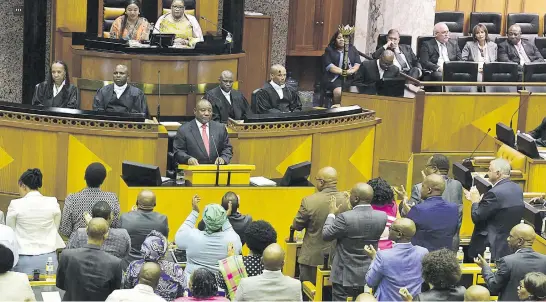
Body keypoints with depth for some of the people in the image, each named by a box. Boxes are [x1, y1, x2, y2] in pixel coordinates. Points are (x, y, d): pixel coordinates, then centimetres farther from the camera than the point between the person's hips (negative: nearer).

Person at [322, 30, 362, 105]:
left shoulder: (352, 49, 18)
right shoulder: (329, 50, 8)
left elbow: (358, 63, 11)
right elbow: (329, 66, -4)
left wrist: (351, 71, -10)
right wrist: (342, 72, -13)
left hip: (351, 78, 3)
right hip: (335, 78, -3)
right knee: (339, 92, -34)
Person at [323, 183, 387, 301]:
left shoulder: (345, 218, -22)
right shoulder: (382, 217, -8)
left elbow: (325, 235, -9)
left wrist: (332, 214, 2)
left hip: (345, 275, -4)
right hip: (368, 275, 5)